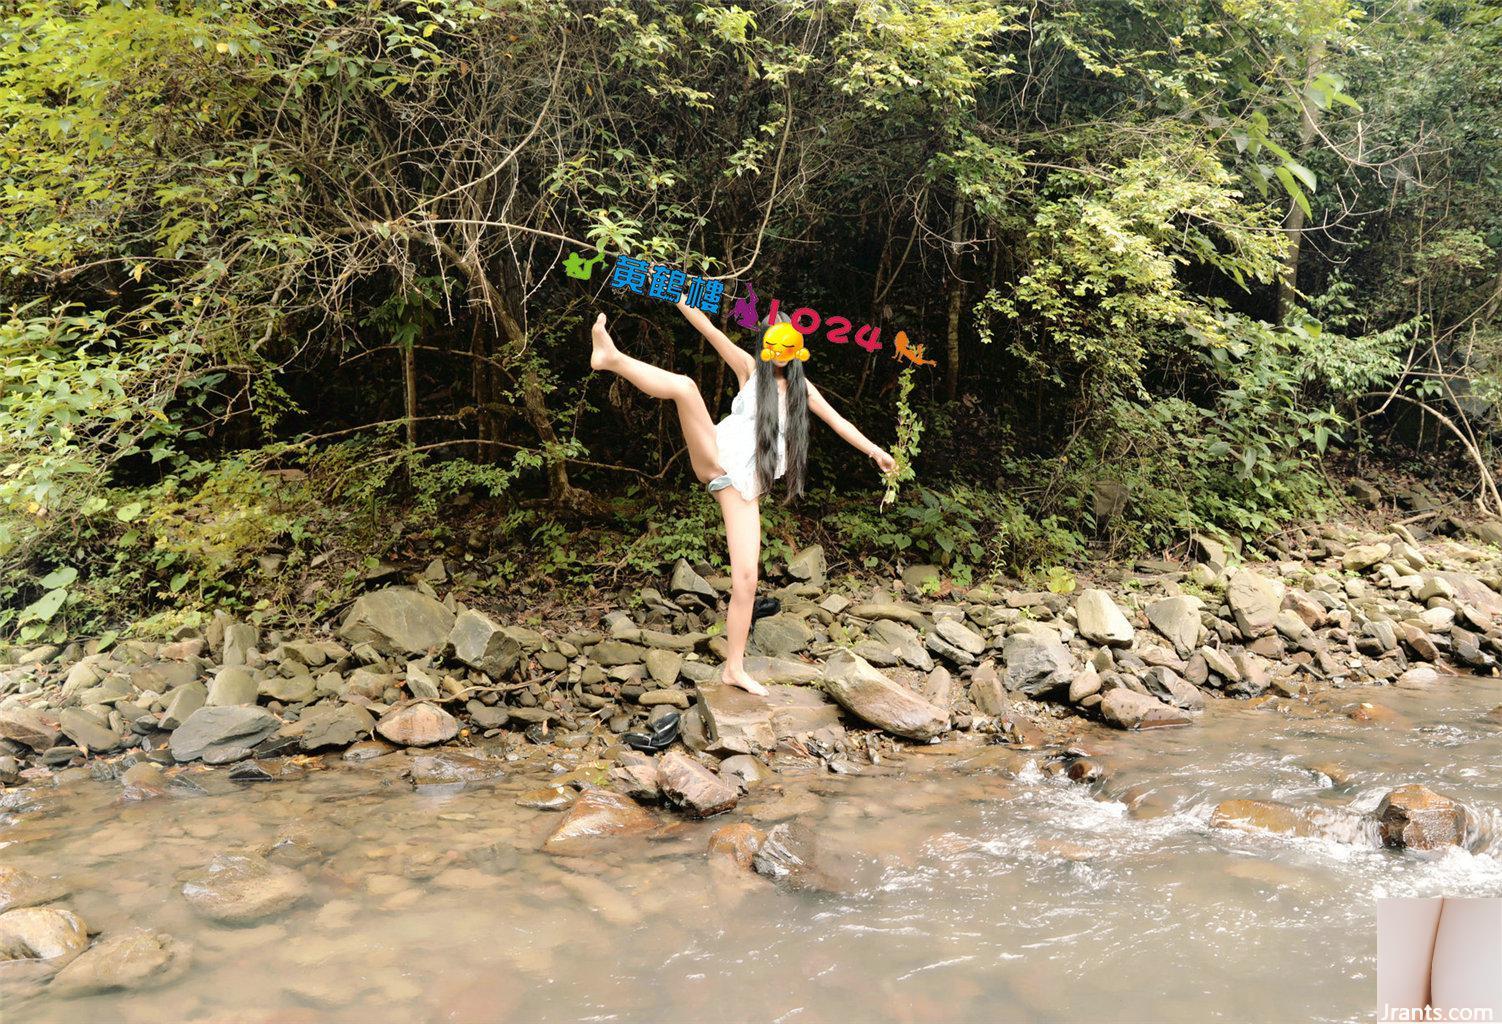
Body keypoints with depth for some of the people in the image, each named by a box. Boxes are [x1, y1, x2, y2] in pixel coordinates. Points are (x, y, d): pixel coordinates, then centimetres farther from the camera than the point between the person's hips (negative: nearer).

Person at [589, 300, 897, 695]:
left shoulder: (802, 386, 19)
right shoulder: (750, 369, 10)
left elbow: (837, 421, 22)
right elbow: (711, 332, -1)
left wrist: (874, 450, 17)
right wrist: (680, 298, -12)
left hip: (744, 486, 2)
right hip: (717, 461, -2)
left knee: (746, 578, -7)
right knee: (685, 386, -28)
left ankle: (734, 668, 1)